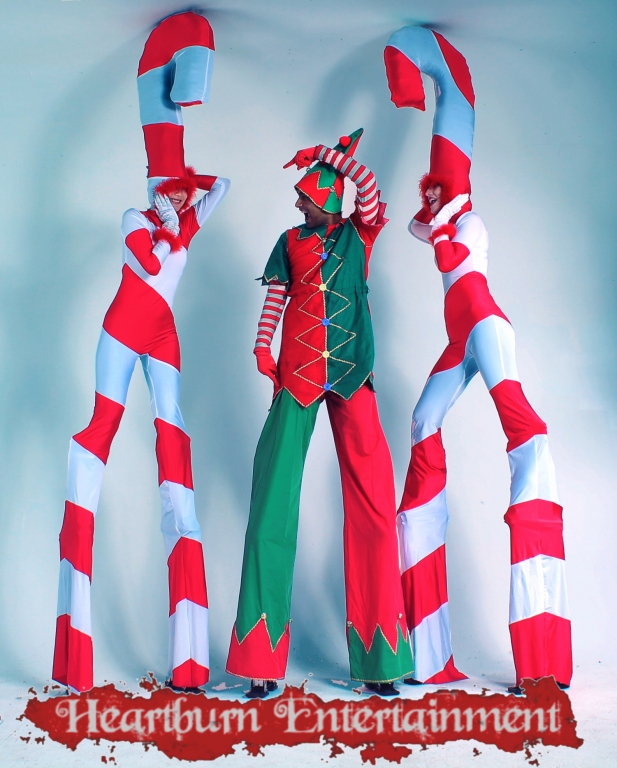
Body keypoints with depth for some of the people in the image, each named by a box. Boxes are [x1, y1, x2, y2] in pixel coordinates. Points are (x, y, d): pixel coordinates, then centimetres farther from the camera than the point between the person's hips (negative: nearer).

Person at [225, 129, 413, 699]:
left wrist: (321, 153, 6)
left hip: (351, 374, -1)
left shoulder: (359, 235, 13)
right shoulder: (291, 241, 16)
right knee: (274, 500, -7)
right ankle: (262, 659, -3)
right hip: (297, 374, 1)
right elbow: (274, 300, 9)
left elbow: (368, 183, -3)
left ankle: (378, 655, 0)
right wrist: (263, 352, -4)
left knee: (372, 505, -6)